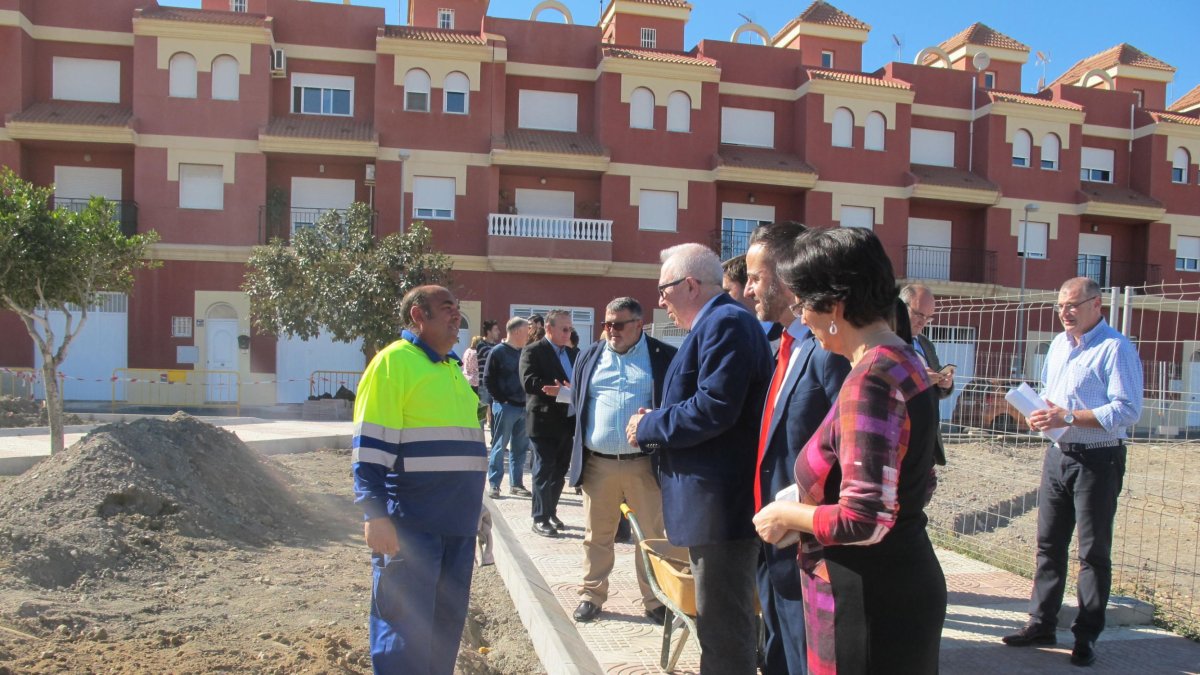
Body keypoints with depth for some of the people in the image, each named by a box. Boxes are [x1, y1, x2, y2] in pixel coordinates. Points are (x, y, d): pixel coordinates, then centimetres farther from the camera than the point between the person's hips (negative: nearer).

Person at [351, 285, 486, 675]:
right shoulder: (394, 361, -7)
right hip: (410, 523, -8)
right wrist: (376, 514, -20)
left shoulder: (452, 368, 19)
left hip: (457, 525, 8)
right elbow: (369, 445, -13)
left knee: (447, 625, 14)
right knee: (406, 629, -1)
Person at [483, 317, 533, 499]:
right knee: (499, 446, 1)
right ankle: (493, 484, 8)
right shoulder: (498, 352, -6)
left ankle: (516, 484, 18)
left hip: (523, 407, 6)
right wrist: (501, 399, -11)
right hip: (505, 407, -6)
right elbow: (488, 380, -7)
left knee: (520, 448, 9)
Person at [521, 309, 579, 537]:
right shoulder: (533, 351, -7)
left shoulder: (574, 353, 15)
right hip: (545, 421, -7)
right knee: (544, 471, 0)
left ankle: (550, 512, 27)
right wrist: (562, 390, -24)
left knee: (559, 471, 14)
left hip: (568, 421, 7)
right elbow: (529, 381, -19)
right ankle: (540, 518, 8)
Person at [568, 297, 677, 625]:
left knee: (652, 535, 6)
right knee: (596, 535, 11)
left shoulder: (664, 357, 0)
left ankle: (654, 600, 19)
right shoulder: (589, 357, 11)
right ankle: (591, 595, 24)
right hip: (597, 463, 3)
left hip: (644, 464, -2)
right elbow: (576, 403, 14)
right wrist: (578, 452, 10)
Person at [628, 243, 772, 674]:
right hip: (713, 498, 11)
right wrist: (655, 423, 3)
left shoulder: (726, 321, -15)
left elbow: (714, 408, -26)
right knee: (725, 618, 21)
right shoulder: (715, 323, 18)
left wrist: (648, 427, -12)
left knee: (723, 625, -1)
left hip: (722, 503, -11)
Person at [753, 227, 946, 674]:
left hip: (869, 605, -9)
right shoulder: (903, 361, 7)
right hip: (904, 582, 10)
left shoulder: (869, 381, -24)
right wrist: (811, 502, 13)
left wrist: (787, 516, -11)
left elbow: (863, 521, -28)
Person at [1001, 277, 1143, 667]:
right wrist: (1039, 413, 0)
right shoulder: (1058, 344, 12)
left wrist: (1069, 418, -24)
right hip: (1058, 455, 7)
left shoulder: (1116, 349, -13)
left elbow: (1127, 411, -20)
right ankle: (1042, 623, 22)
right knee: (1048, 544, 12)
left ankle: (1086, 635, 14)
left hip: (1097, 461, -7)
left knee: (1094, 551, 4)